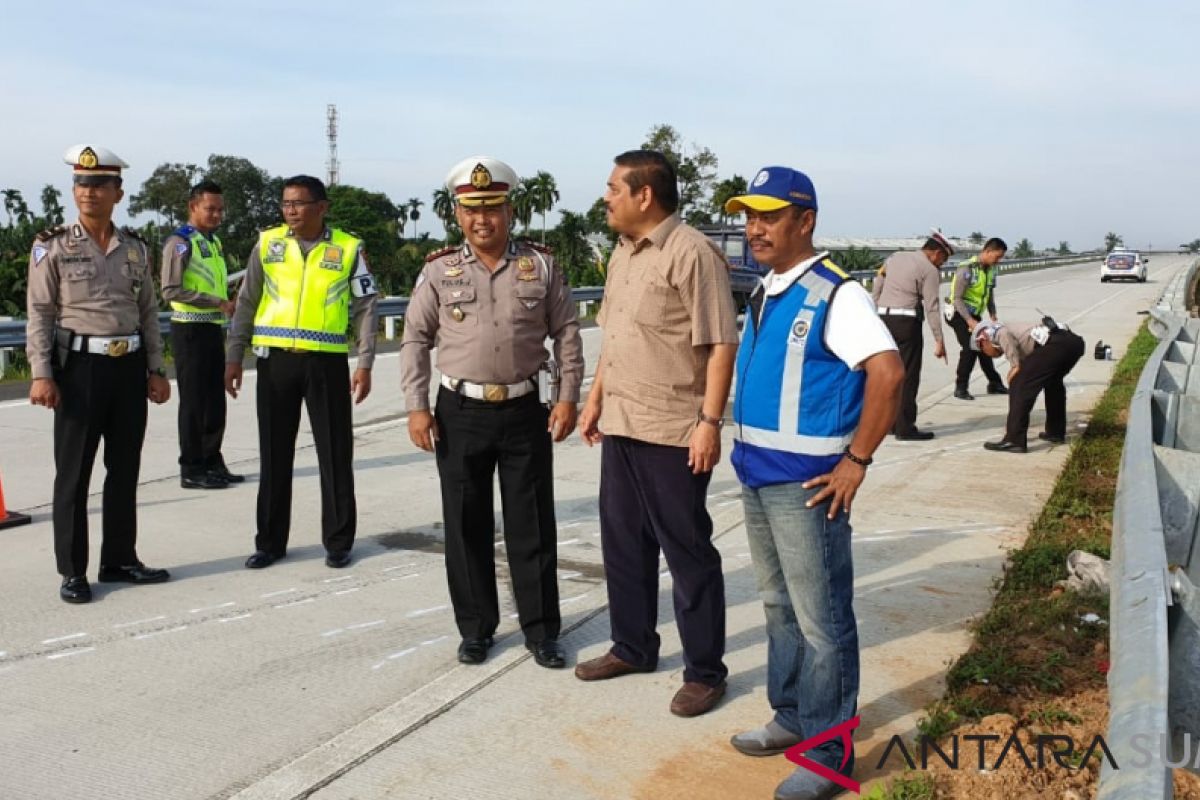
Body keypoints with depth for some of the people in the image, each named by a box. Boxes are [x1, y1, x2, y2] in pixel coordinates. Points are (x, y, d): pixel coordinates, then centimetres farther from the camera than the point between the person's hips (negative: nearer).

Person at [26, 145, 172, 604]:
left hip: (130, 365, 4)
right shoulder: (53, 247, -2)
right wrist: (41, 374, -13)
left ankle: (120, 560, 23)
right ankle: (72, 572, 11)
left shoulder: (135, 248, 9)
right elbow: (40, 314, -5)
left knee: (125, 469, 11)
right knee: (74, 474, 1)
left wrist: (155, 370, 9)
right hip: (80, 365, -4)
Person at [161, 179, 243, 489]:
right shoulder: (180, 243, -11)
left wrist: (229, 305, 7)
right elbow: (171, 290, -19)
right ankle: (191, 469, 5)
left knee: (215, 400, 12)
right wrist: (217, 302, -21)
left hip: (214, 328, 8)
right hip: (190, 329, -8)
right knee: (193, 401, -3)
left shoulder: (215, 242, 15)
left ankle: (212, 462, 22)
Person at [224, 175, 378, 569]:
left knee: (335, 454, 4)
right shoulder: (268, 243, 5)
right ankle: (270, 541, 20)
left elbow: (365, 308, 1)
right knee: (274, 455, 9)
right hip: (275, 360, 2)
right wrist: (234, 357, 4)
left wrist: (365, 364, -5)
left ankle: (338, 542, 16)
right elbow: (246, 303, 9)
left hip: (327, 362, -2)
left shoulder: (348, 248, 0)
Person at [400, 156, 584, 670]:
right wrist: (417, 407, -2)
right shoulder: (439, 271, 1)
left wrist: (568, 397, -2)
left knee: (532, 526, 5)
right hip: (460, 413, 1)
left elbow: (566, 332, 4)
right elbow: (415, 339, 4)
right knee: (466, 527, 8)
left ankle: (541, 631, 18)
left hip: (525, 411, 0)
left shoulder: (540, 265, 2)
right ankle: (476, 628, 24)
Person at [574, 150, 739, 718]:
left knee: (688, 553, 2)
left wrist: (710, 421, -21)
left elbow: (720, 344, -17)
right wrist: (595, 398, 19)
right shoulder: (623, 253, 14)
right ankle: (633, 647, 34)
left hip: (673, 433, -9)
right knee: (623, 542, 17)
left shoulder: (691, 253, -14)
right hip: (620, 426, 9)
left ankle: (704, 672, 15)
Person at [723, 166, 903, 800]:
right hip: (756, 477, 9)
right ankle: (791, 718, 34)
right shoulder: (764, 294, 11)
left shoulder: (833, 294, -15)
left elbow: (888, 373, -24)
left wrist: (856, 461, -20)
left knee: (821, 621, 1)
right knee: (779, 608, 19)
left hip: (804, 483, -9)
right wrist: (748, 449, 13)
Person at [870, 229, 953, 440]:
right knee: (908, 375, -1)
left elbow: (876, 290, 15)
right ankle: (905, 428, 1)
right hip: (906, 321, -7)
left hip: (883, 318, 7)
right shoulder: (930, 270, -5)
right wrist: (939, 340, -8)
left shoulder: (894, 257, 15)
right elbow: (932, 307, -10)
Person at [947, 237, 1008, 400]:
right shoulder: (966, 269, -24)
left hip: (974, 314, 8)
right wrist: (969, 321, -28)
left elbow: (990, 294, 13)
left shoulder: (991, 269, 0)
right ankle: (960, 388, -6)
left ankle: (995, 383, 25)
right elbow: (957, 298, -24)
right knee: (970, 348, -15)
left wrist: (993, 315, 0)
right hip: (959, 313, -8)